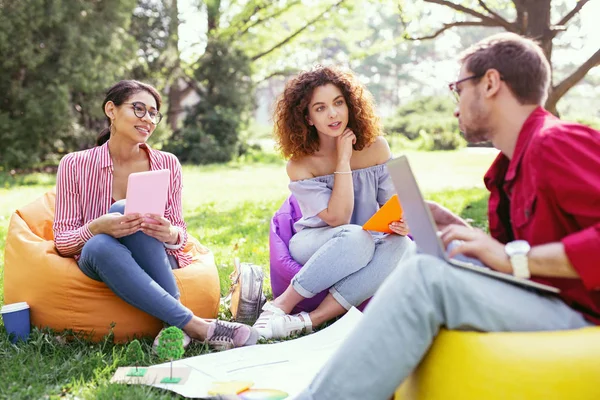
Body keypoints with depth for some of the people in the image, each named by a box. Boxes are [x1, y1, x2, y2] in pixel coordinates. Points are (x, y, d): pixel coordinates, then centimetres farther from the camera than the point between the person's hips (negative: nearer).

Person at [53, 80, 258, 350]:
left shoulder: (167, 164, 1)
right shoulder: (74, 165, -2)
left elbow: (180, 234, 4)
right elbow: (62, 242, -4)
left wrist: (171, 234, -22)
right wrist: (98, 227, -26)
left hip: (155, 267, 1)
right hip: (100, 266, 0)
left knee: (122, 210, -29)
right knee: (99, 245, -36)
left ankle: (174, 325, -30)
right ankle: (196, 327, -34)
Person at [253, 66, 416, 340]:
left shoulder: (375, 147, -4)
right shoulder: (300, 165, -12)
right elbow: (337, 217, -20)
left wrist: (402, 222, -25)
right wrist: (344, 160, -21)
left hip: (369, 244, 4)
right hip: (315, 245, -3)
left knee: (401, 245, -32)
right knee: (356, 237, -37)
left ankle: (311, 319, -34)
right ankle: (281, 306, -27)